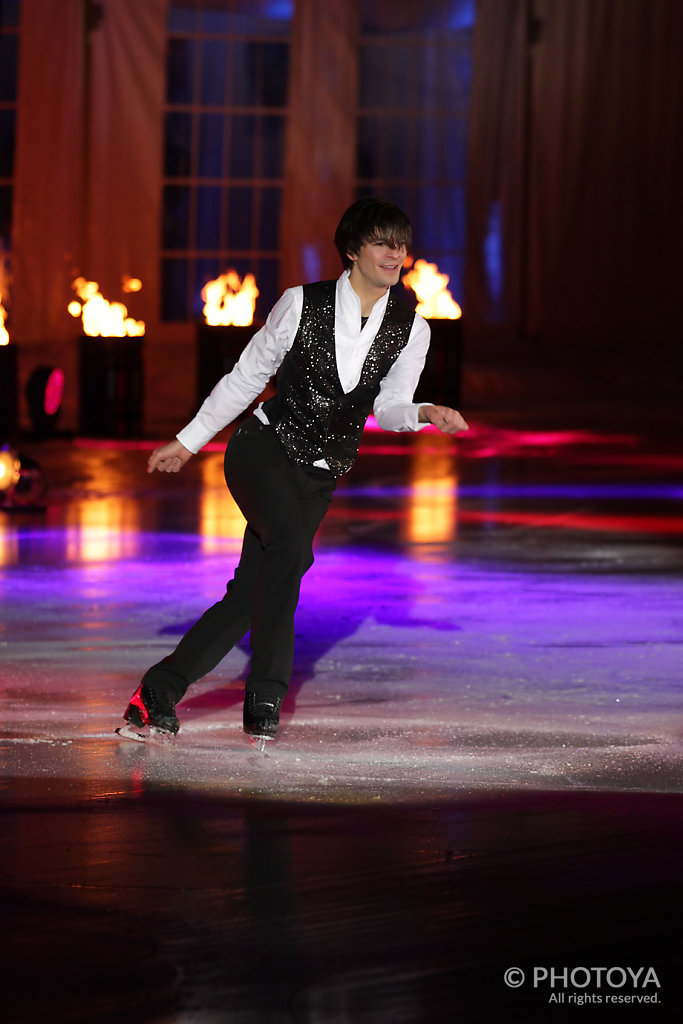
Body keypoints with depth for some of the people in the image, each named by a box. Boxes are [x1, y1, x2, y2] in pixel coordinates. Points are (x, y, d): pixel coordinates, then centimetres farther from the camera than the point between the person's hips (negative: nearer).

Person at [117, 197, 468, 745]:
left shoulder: (411, 328, 1)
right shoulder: (302, 304, -7)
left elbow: (389, 408, 2)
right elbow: (248, 376, 3)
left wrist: (425, 413, -21)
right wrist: (187, 441, 9)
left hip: (317, 475, 4)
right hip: (263, 448, -4)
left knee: (248, 596, -1)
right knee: (292, 546, -31)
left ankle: (157, 694, 14)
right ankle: (265, 698, -24)